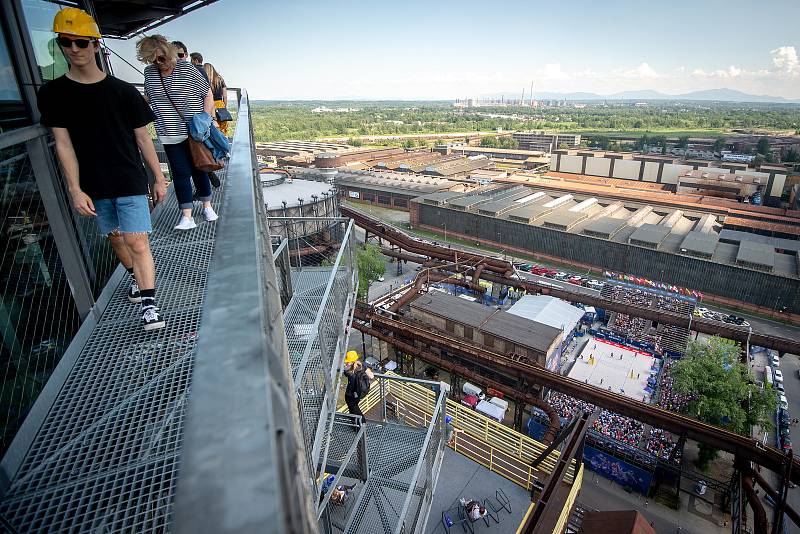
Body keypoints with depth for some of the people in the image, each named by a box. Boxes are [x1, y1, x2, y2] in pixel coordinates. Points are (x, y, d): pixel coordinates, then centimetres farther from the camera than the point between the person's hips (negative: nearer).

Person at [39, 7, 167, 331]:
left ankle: (148, 304, -7)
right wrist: (75, 190, -8)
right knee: (115, 238, 16)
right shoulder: (53, 93, 1)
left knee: (138, 243, -10)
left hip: (131, 182, -3)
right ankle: (136, 277, 41)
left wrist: (159, 178, 2)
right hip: (93, 186, 3)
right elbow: (63, 144, -2)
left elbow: (143, 139, 2)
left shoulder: (123, 91, -2)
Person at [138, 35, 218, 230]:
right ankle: (187, 216, -3)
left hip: (194, 132, -2)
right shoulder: (149, 72, 5)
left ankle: (207, 206, 26)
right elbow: (148, 97, 20)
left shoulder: (187, 69, -6)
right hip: (169, 135, 2)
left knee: (198, 170, 8)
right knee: (180, 173, -2)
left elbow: (208, 95, -3)